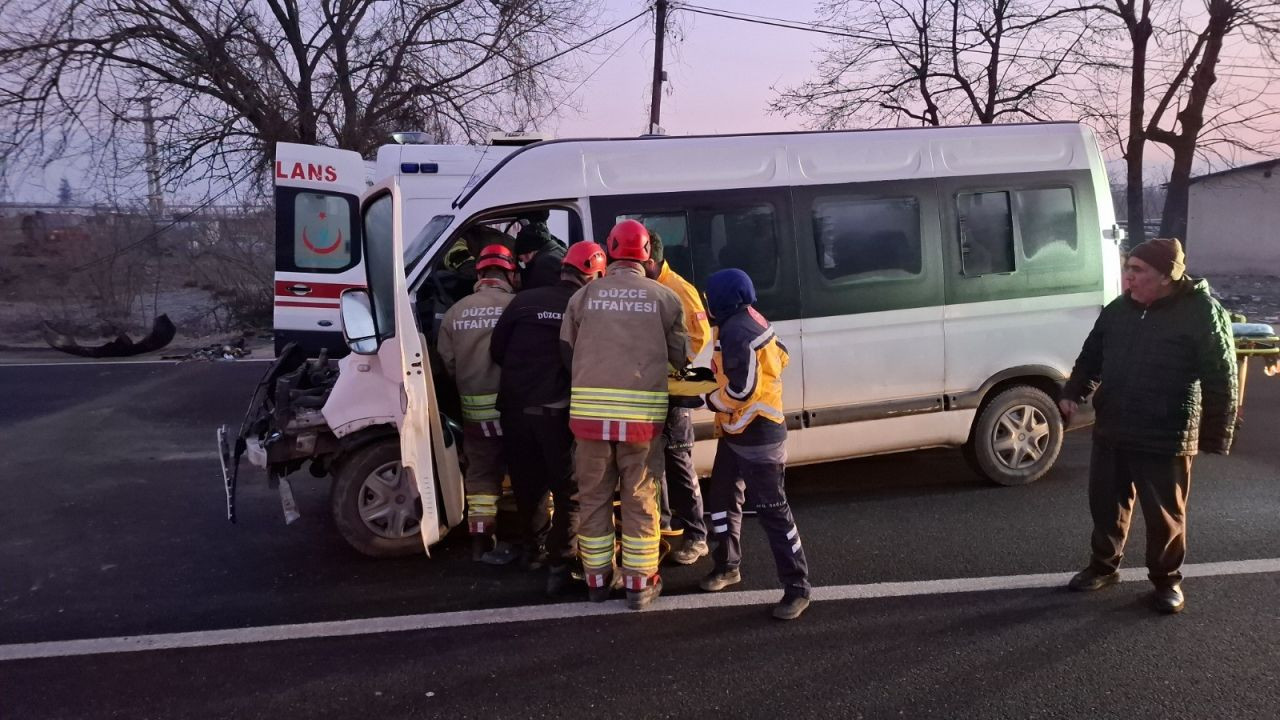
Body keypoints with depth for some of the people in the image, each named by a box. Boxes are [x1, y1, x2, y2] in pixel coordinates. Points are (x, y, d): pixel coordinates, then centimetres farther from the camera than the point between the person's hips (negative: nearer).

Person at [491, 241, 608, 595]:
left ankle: (536, 548, 36)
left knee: (528, 486, 18)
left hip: (516, 409, 4)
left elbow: (496, 350, 7)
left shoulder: (524, 300, 4)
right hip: (559, 411, -3)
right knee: (570, 492, 7)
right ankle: (559, 566, 5)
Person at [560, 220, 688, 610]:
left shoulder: (584, 296, 4)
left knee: (593, 495, 14)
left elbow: (566, 352, 9)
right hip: (642, 412, -1)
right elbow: (680, 356, 6)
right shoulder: (663, 297, 1)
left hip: (590, 411, 1)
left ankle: (597, 578, 25)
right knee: (640, 498, 9)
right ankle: (640, 583, 16)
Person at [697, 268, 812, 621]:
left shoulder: (736, 331, -23)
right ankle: (727, 566, 33)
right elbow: (780, 356, 18)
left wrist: (706, 400, -10)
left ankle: (797, 587, 2)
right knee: (723, 497, 18)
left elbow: (741, 390, -27)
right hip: (737, 431, 11)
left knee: (772, 511, -6)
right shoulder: (749, 321, 8)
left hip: (757, 436, -11)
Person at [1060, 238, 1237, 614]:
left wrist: (1215, 436, -11)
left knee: (1165, 515, 8)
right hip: (1110, 431, 5)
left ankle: (1167, 580, 27)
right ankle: (1104, 565, 34)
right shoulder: (1118, 309, 5)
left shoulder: (1203, 312, -11)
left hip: (1165, 438, -5)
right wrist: (1073, 393, 0)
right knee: (1106, 504, 16)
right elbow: (1091, 357, 15)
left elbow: (1221, 380, -10)